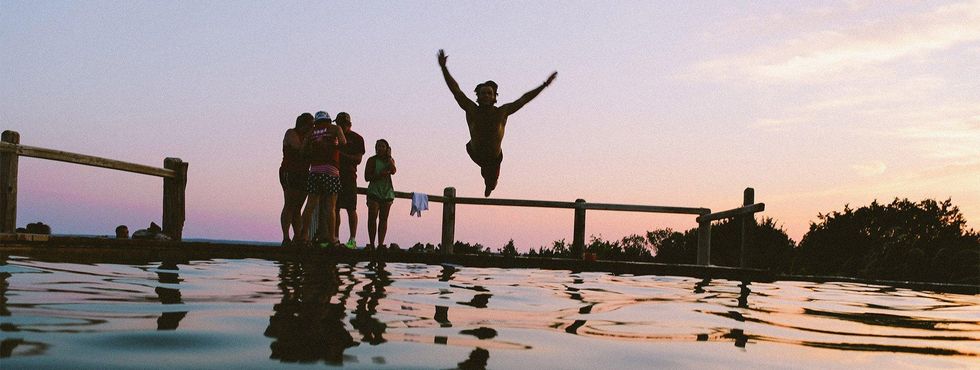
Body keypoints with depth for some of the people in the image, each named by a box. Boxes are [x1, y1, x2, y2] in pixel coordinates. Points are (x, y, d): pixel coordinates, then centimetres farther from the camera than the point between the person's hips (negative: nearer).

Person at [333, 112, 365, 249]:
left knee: (351, 208, -7)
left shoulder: (357, 139, 3)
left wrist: (343, 155, -17)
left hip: (349, 176, -5)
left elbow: (358, 159, -6)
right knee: (334, 208, 4)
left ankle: (352, 240, -7)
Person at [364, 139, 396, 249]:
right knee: (372, 217, -8)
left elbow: (393, 171, -11)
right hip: (374, 192, -2)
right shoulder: (372, 160, 3)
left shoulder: (390, 160, 11)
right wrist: (379, 175, -16)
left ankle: (381, 243, 2)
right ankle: (372, 243, -6)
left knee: (383, 219, 2)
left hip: (387, 192, 2)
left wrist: (389, 156, -7)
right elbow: (367, 177, -3)